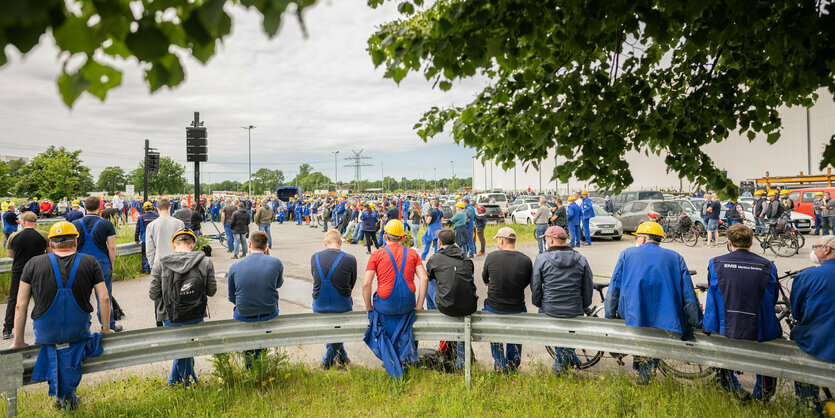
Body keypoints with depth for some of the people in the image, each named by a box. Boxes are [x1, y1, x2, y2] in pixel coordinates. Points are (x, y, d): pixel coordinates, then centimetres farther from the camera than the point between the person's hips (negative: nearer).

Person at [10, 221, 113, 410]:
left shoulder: (33, 264, -4)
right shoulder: (90, 262, -5)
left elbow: (20, 306, -3)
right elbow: (104, 299, -6)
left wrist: (18, 341, 6)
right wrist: (105, 328, 7)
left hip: (45, 334, 0)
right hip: (78, 331, 0)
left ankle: (59, 395, 28)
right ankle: (68, 395, 28)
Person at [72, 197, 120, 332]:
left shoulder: (75, 224, 1)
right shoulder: (106, 224, -4)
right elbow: (112, 247, -6)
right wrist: (111, 265, 4)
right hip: (102, 264, -2)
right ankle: (109, 326, 14)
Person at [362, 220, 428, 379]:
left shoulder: (377, 254, -3)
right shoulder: (412, 253, 4)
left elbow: (366, 284, -10)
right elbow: (424, 279, -4)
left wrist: (368, 306, 2)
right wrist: (419, 305, 2)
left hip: (384, 306, -2)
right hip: (408, 305, 2)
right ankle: (404, 358, 37)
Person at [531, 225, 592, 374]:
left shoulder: (541, 259, -7)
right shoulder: (581, 260, 0)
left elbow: (535, 288, -2)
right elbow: (588, 289, 6)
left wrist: (538, 304, 15)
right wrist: (583, 307, 19)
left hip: (549, 311, -2)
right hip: (575, 312, 2)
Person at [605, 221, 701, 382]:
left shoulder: (627, 254, 8)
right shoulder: (676, 257, 10)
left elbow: (613, 291, 5)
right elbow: (689, 296, 6)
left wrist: (609, 317, 13)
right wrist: (699, 324, 14)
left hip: (634, 322, 0)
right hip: (669, 324, 1)